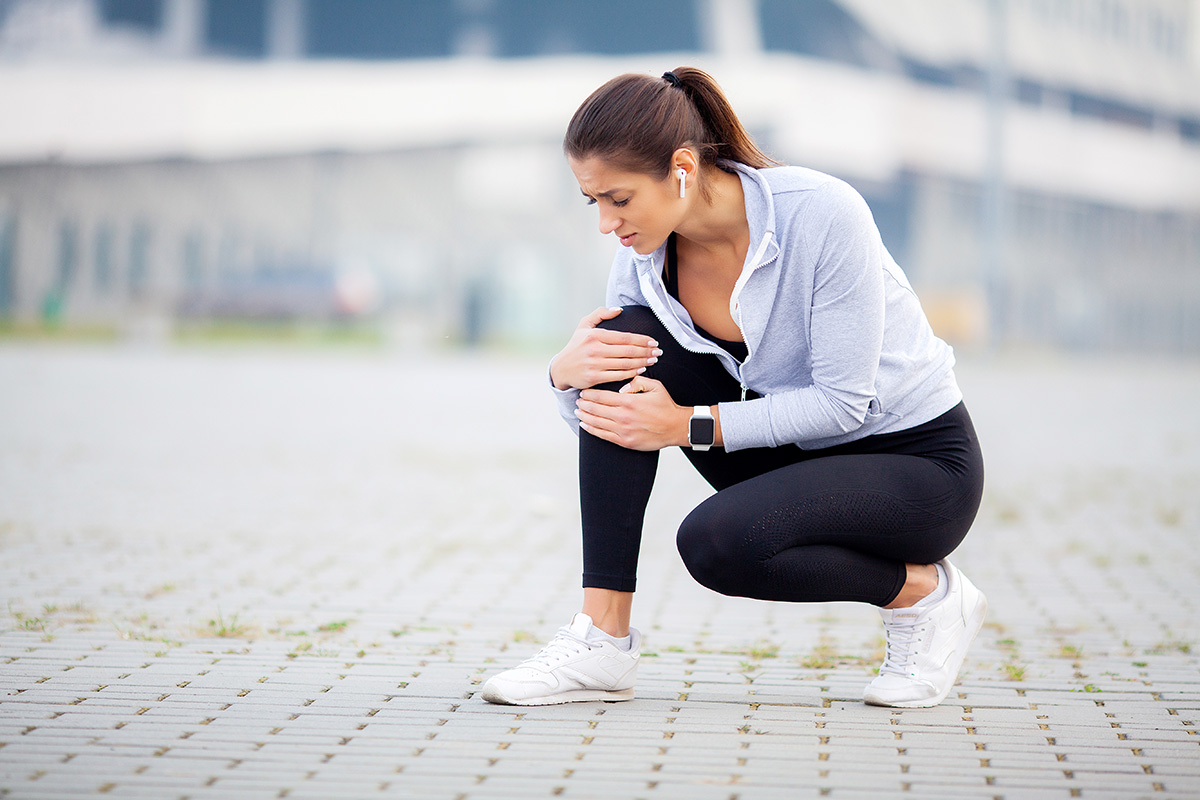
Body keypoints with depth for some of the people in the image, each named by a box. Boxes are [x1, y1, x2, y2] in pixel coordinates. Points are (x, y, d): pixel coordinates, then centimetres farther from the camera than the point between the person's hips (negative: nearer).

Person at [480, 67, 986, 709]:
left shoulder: (821, 214, -26)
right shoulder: (644, 250, -9)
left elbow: (843, 401, -24)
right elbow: (597, 416, -2)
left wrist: (691, 426, -27)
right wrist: (567, 374, -25)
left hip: (918, 464, -6)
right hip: (797, 456, 6)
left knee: (714, 541, -31)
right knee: (628, 344, -16)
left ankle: (925, 592, -4)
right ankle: (602, 640, -15)